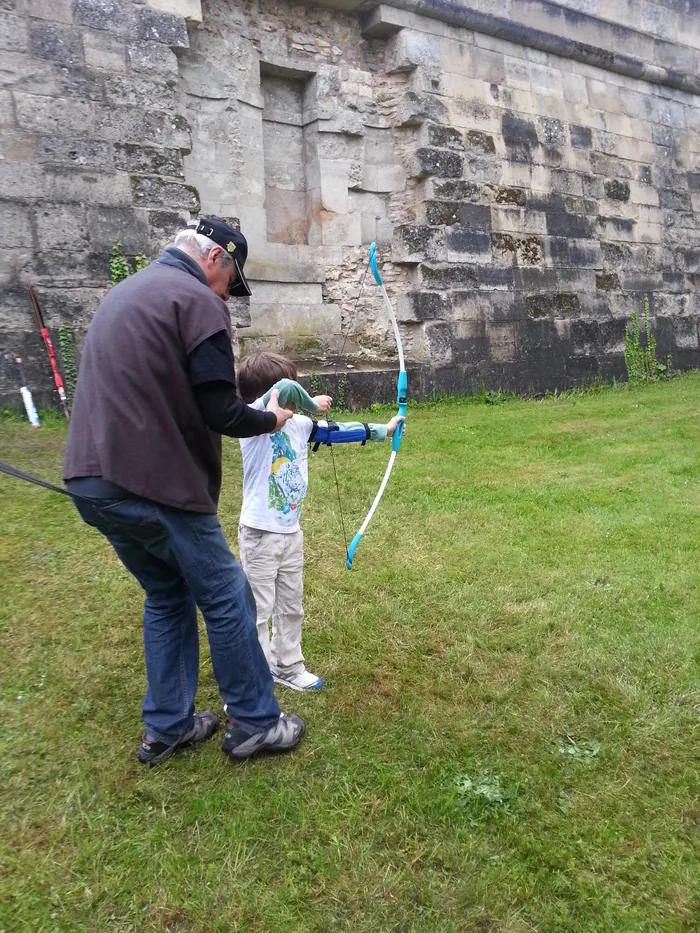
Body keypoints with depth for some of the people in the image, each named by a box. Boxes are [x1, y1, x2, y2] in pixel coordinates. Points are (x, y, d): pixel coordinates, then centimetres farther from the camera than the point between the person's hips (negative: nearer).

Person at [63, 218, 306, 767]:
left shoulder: (124, 294, 20)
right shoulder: (198, 301, -9)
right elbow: (220, 413, -14)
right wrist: (270, 420, 4)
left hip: (94, 482, 9)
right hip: (155, 488, -9)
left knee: (167, 597, 21)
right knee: (226, 599, 6)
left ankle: (166, 728, 30)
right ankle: (254, 725, 20)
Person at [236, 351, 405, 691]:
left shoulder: (298, 423, 3)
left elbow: (334, 431, 16)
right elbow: (284, 389, -36)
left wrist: (382, 430, 24)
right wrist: (312, 404, -16)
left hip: (291, 534, 8)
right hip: (260, 536, -7)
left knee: (291, 607, 21)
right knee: (258, 612, 3)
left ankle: (287, 667, 39)